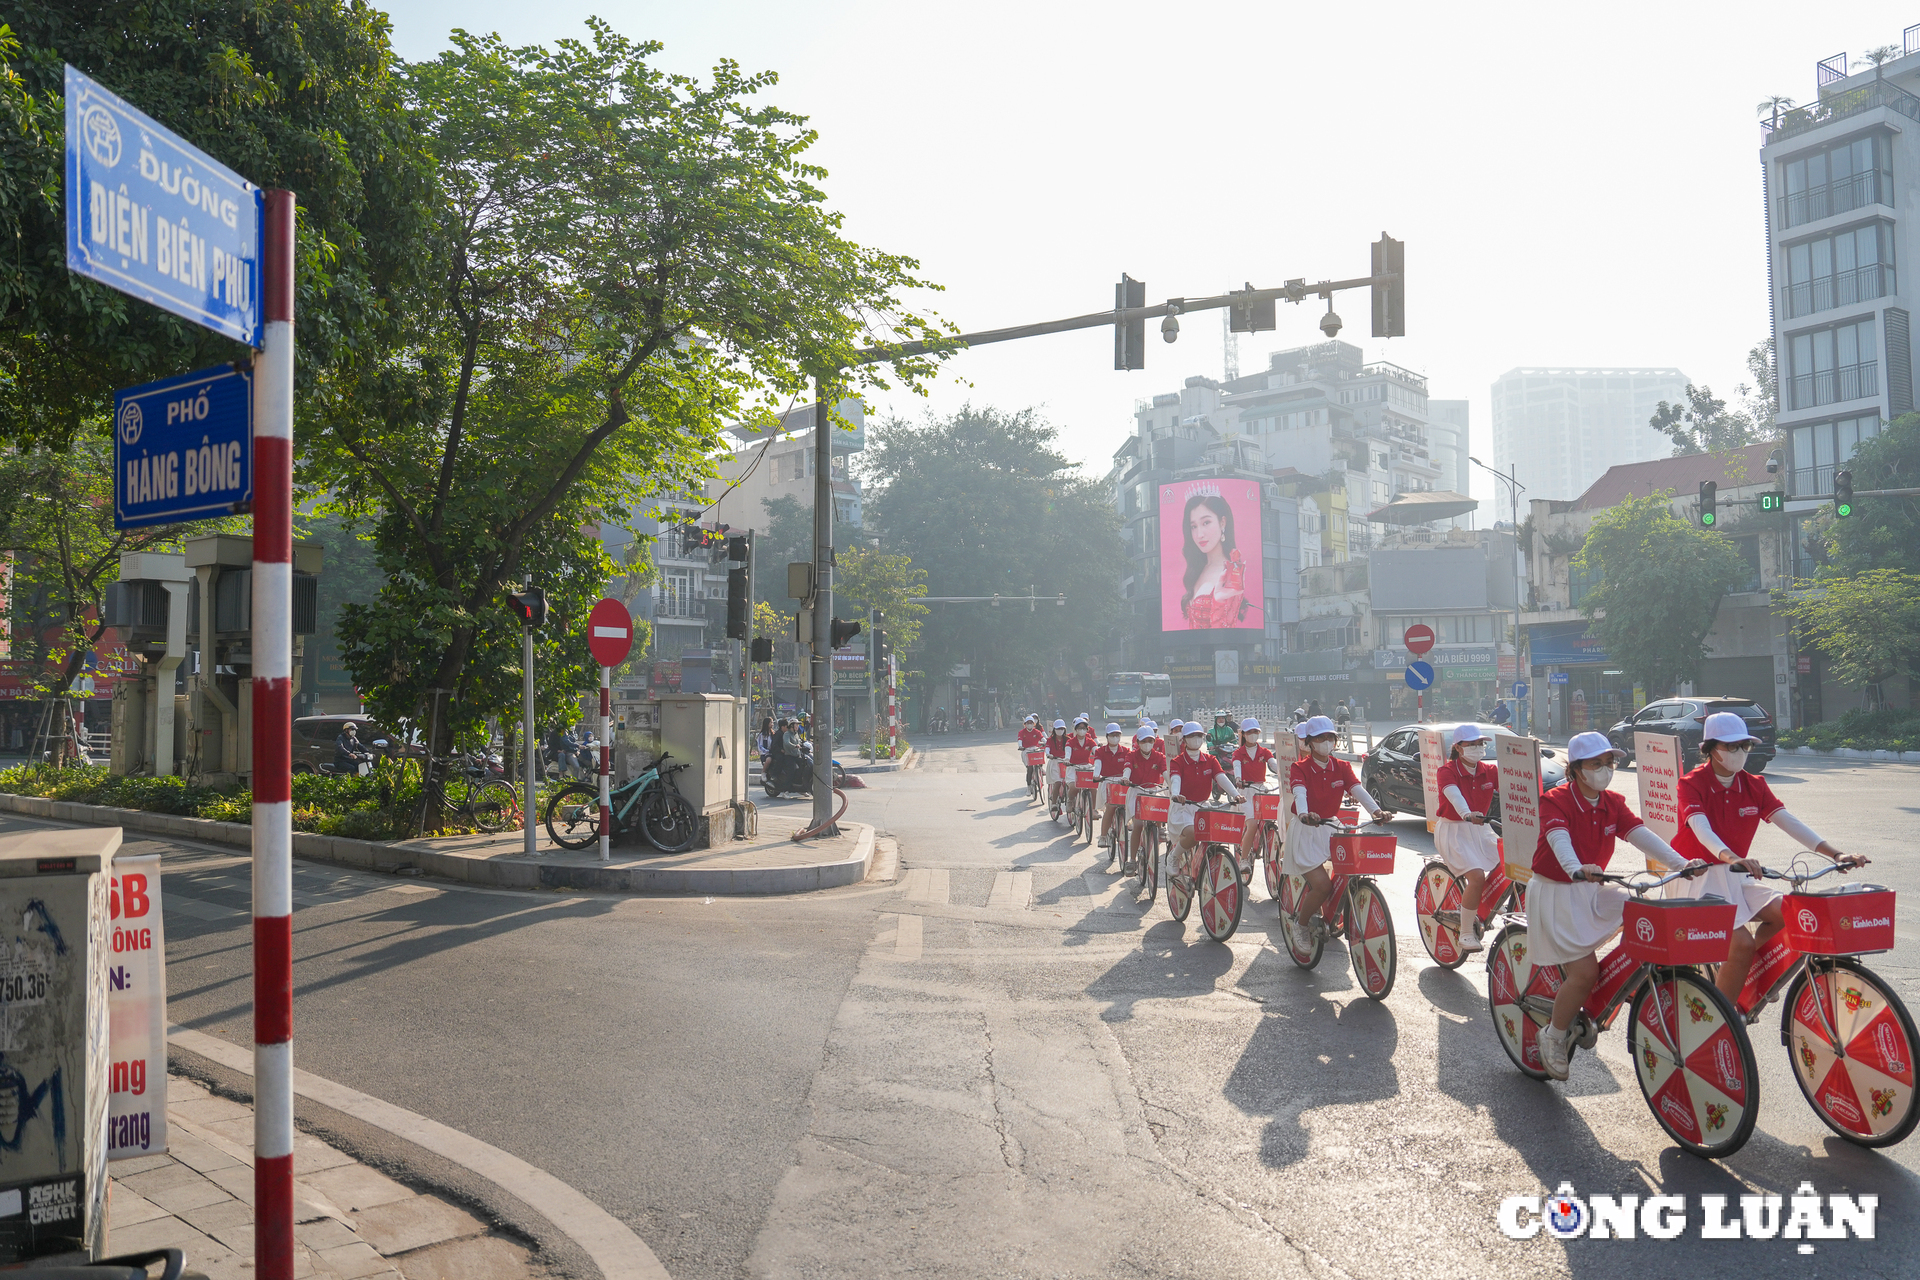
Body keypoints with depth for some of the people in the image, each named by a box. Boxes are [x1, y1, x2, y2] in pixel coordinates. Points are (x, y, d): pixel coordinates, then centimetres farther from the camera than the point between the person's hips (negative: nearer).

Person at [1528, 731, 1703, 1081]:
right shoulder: (1555, 801, -16)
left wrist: (1682, 863, -25)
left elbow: (1642, 835, -9)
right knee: (1584, 972, -16)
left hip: (1592, 891, 7)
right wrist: (1576, 869, -55)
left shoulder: (1613, 804, 3)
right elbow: (1559, 840, -34)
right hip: (1555, 894, -6)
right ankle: (1554, 1036, 8)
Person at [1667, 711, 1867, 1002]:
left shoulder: (1754, 785, 6)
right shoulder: (1692, 784, -12)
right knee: (1741, 942, -21)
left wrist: (1835, 853, -19)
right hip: (1700, 878, -6)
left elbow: (1787, 821, -5)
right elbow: (1701, 828, -29)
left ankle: (1739, 970, 5)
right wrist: (1731, 857, -49)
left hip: (1736, 877, 6)